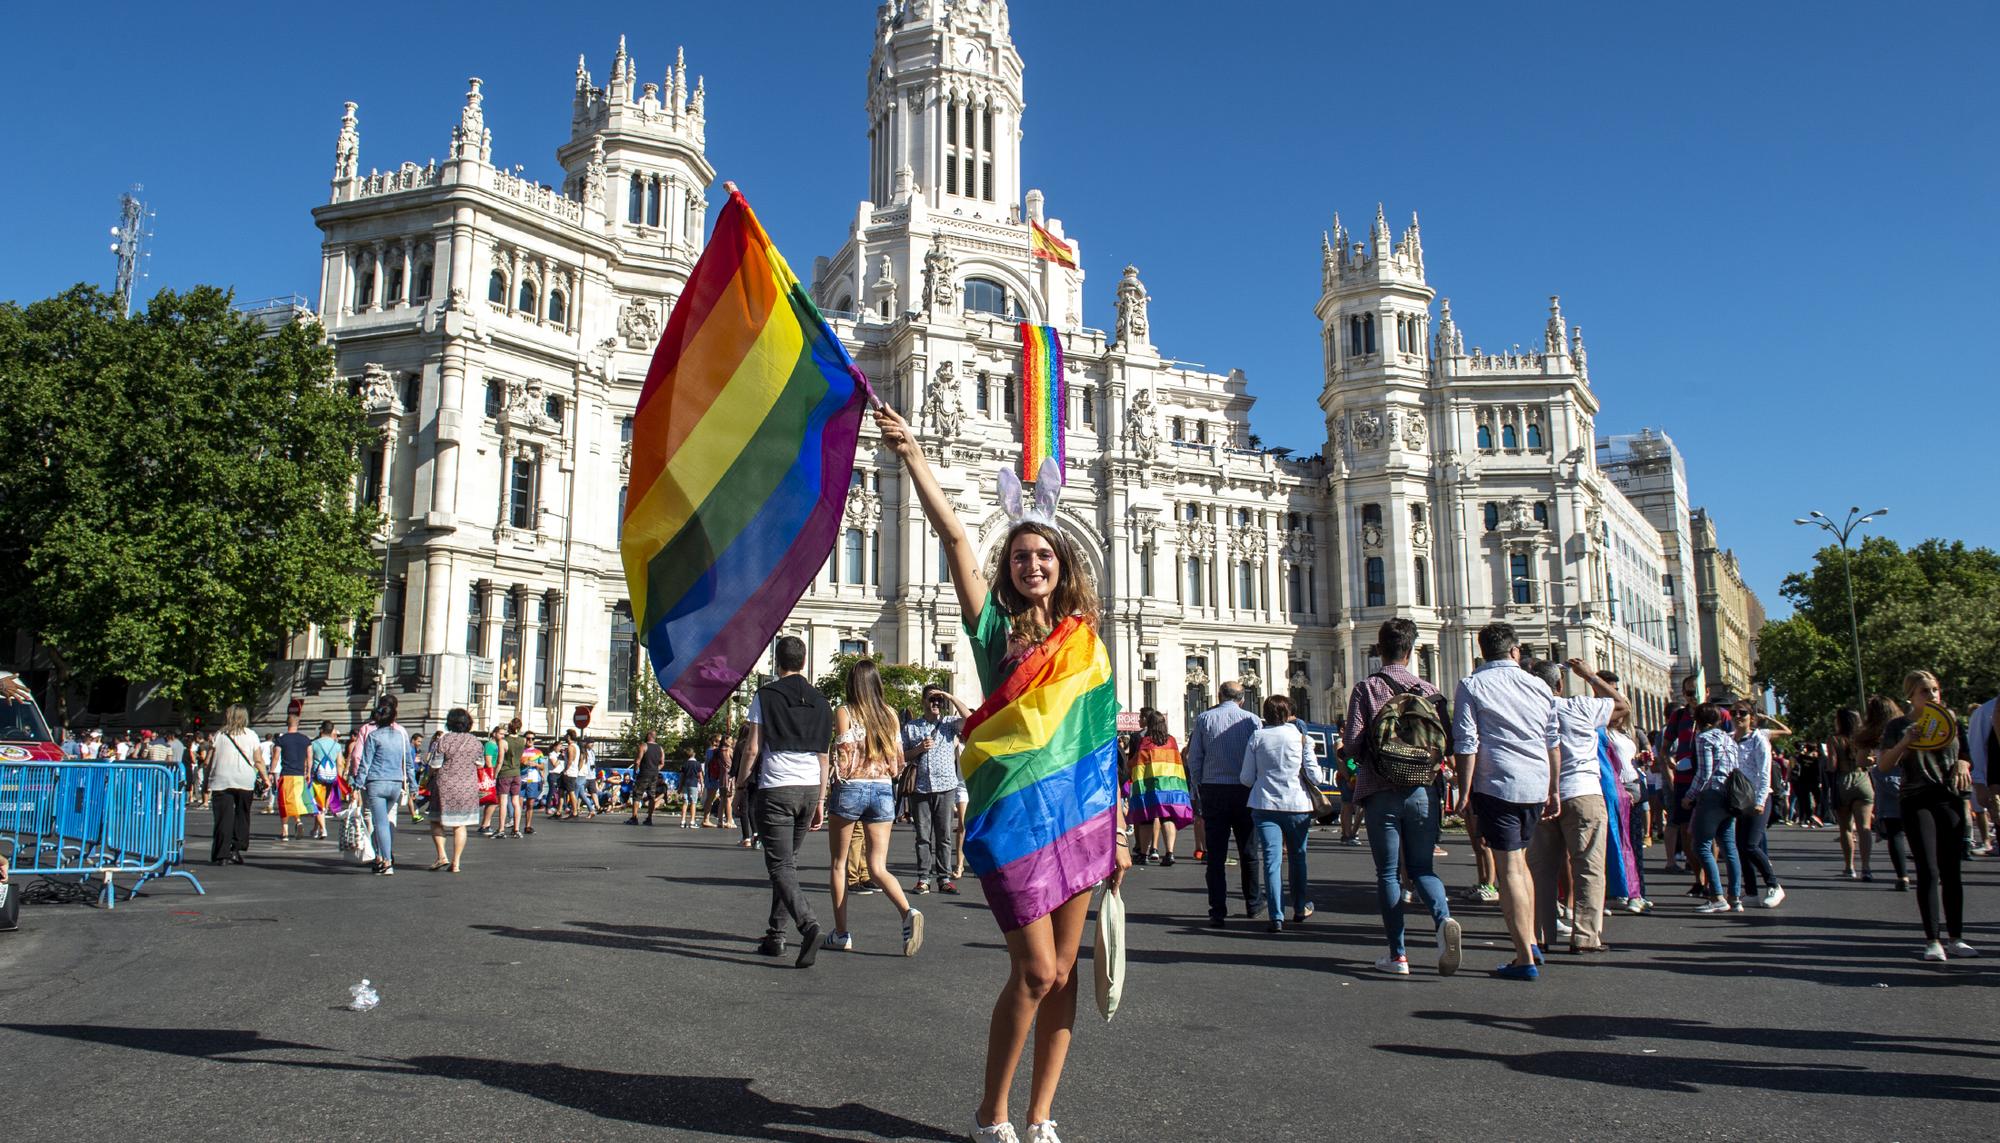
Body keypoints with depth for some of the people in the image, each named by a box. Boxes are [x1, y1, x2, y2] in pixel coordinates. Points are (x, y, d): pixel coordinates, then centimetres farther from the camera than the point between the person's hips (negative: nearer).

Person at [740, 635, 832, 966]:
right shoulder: (819, 701, 10)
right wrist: (820, 802, 17)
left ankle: (808, 924, -28)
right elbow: (823, 756, 12)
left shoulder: (765, 696, -2)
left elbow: (752, 748, -5)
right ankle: (775, 935, 18)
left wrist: (740, 781, 11)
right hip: (810, 789, 5)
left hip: (776, 788, -5)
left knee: (780, 866, -7)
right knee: (788, 861, 16)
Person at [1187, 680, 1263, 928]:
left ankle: (1218, 911, -2)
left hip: (1213, 790, 0)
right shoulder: (1251, 720, -3)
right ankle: (1252, 903, 28)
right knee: (1248, 851, 15)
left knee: (1216, 854, 2)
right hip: (1244, 791, 0)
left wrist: (1199, 788, 10)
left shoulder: (1203, 719, -1)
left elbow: (1193, 759, 0)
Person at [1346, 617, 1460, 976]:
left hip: (1381, 794, -2)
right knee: (1422, 868, 13)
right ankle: (1444, 919, -15)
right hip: (1423, 791, 2)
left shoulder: (1365, 689, -5)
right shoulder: (1429, 690, 2)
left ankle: (1398, 955, 9)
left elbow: (1353, 742, -12)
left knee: (1388, 873, 8)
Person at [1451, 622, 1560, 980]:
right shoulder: (1538, 686, 10)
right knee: (1519, 862, 21)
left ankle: (1525, 959, -1)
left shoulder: (1472, 686, -3)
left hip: (1497, 786, -5)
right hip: (1536, 787, 5)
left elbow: (1466, 745, -9)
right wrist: (1554, 792, 23)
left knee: (1508, 869, -1)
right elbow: (1553, 745, 14)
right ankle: (1529, 941, 22)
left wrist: (1465, 794, -5)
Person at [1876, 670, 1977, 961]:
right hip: (1917, 802, -3)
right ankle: (1933, 940, -2)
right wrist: (1905, 741, -18)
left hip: (1950, 800, 3)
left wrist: (1963, 763, -5)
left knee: (1951, 871, 5)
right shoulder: (1899, 726, 2)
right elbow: (1883, 766, -3)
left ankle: (1955, 938, 13)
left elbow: (1967, 755, 19)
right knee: (1928, 871, -6)